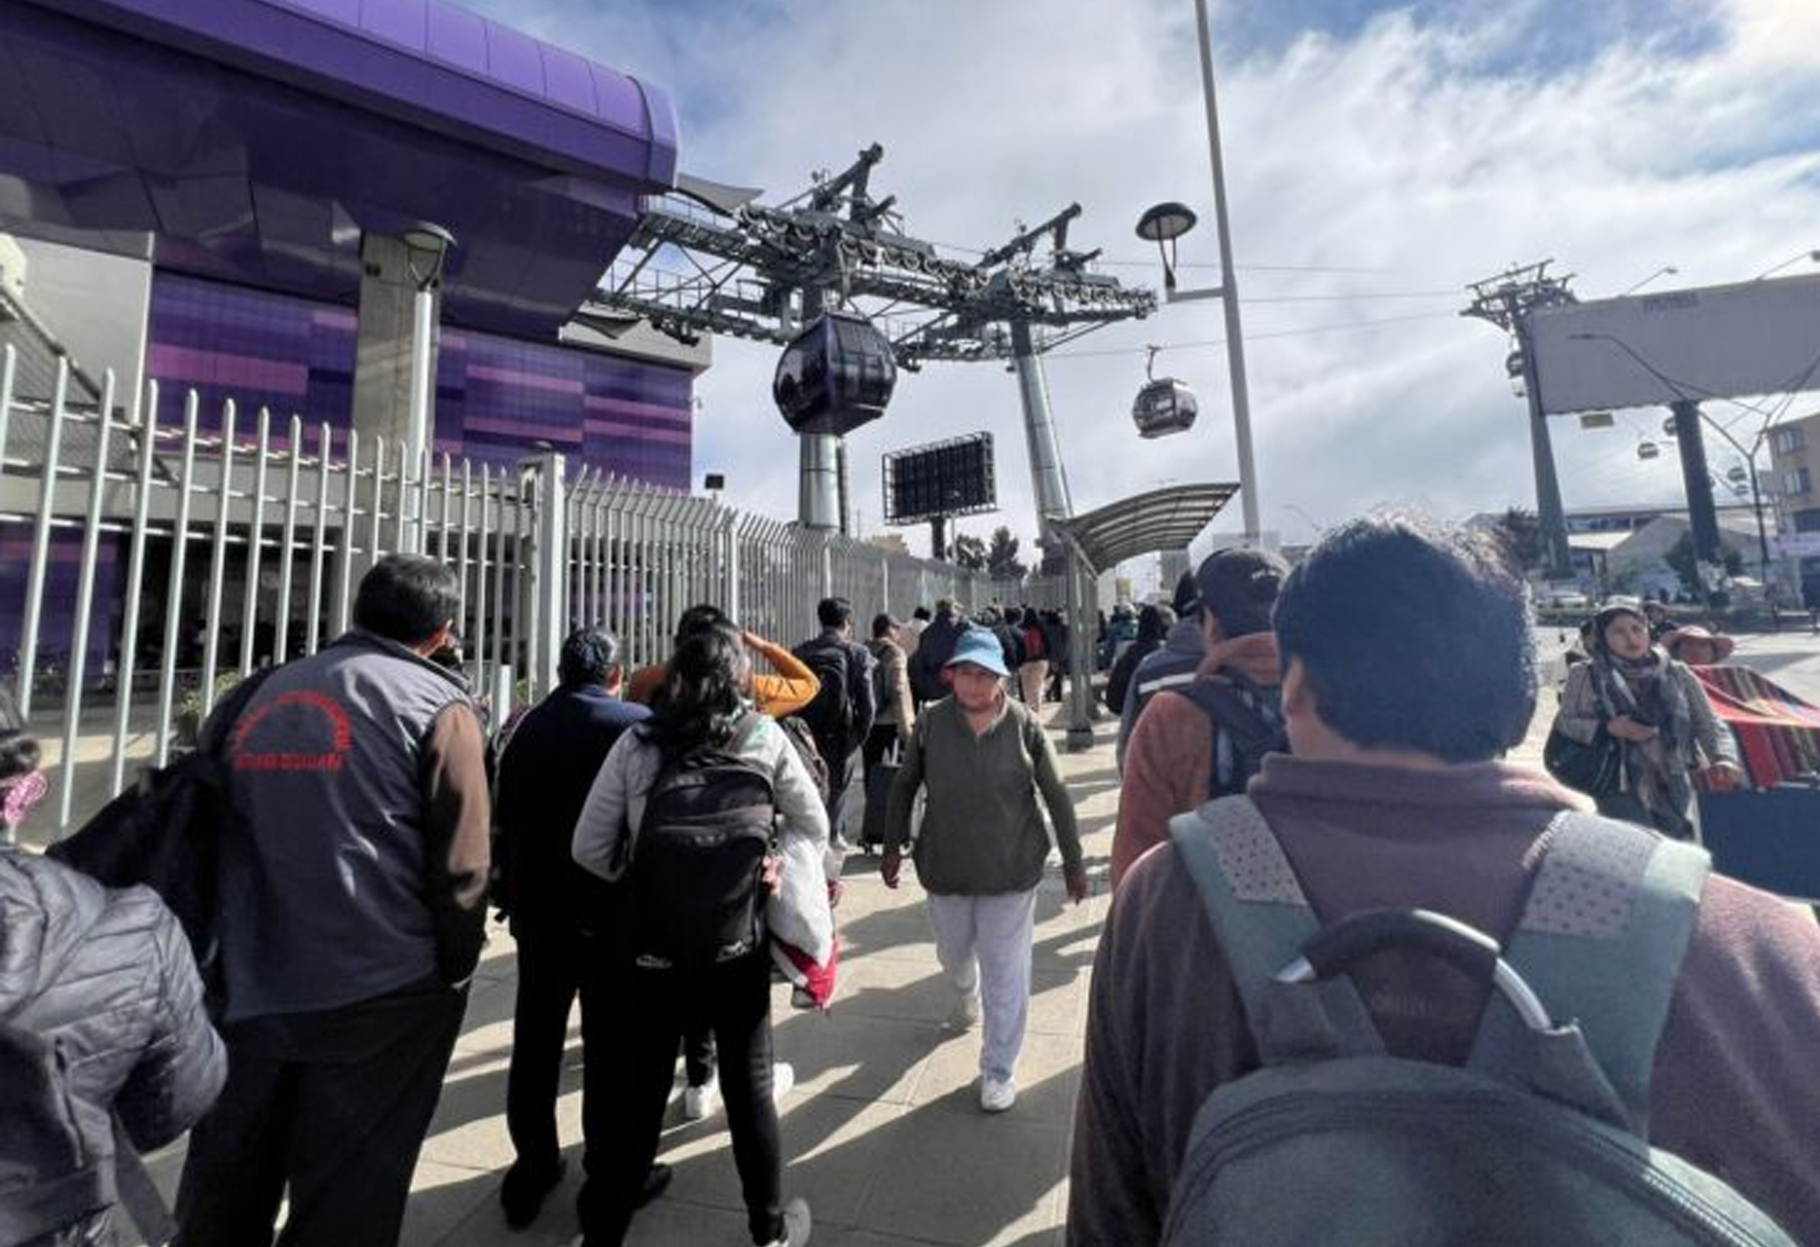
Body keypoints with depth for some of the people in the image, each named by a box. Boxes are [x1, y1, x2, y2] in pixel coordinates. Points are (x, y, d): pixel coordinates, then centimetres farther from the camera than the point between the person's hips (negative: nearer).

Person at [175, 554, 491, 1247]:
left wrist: (237, 960, 20)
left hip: (248, 987, 6)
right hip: (383, 992, -5)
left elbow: (220, 831, 12)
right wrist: (456, 969, 1)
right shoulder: (434, 703, -9)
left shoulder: (265, 691, 9)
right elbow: (459, 864, -14)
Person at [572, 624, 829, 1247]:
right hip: (739, 943, 0)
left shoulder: (636, 742, -9)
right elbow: (814, 825, -1)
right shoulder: (763, 736, -9)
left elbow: (589, 848, -3)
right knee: (749, 1085, 19)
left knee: (637, 1095, 19)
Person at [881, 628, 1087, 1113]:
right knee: (953, 955, 25)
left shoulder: (1024, 725, -12)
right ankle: (966, 997, 60)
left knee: (1006, 975, 9)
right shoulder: (931, 722, -9)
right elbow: (904, 786, 3)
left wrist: (1073, 863, 1)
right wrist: (893, 846, 5)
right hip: (945, 870, 3)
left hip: (1010, 872, -2)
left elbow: (1056, 796, -4)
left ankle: (999, 1070, 31)